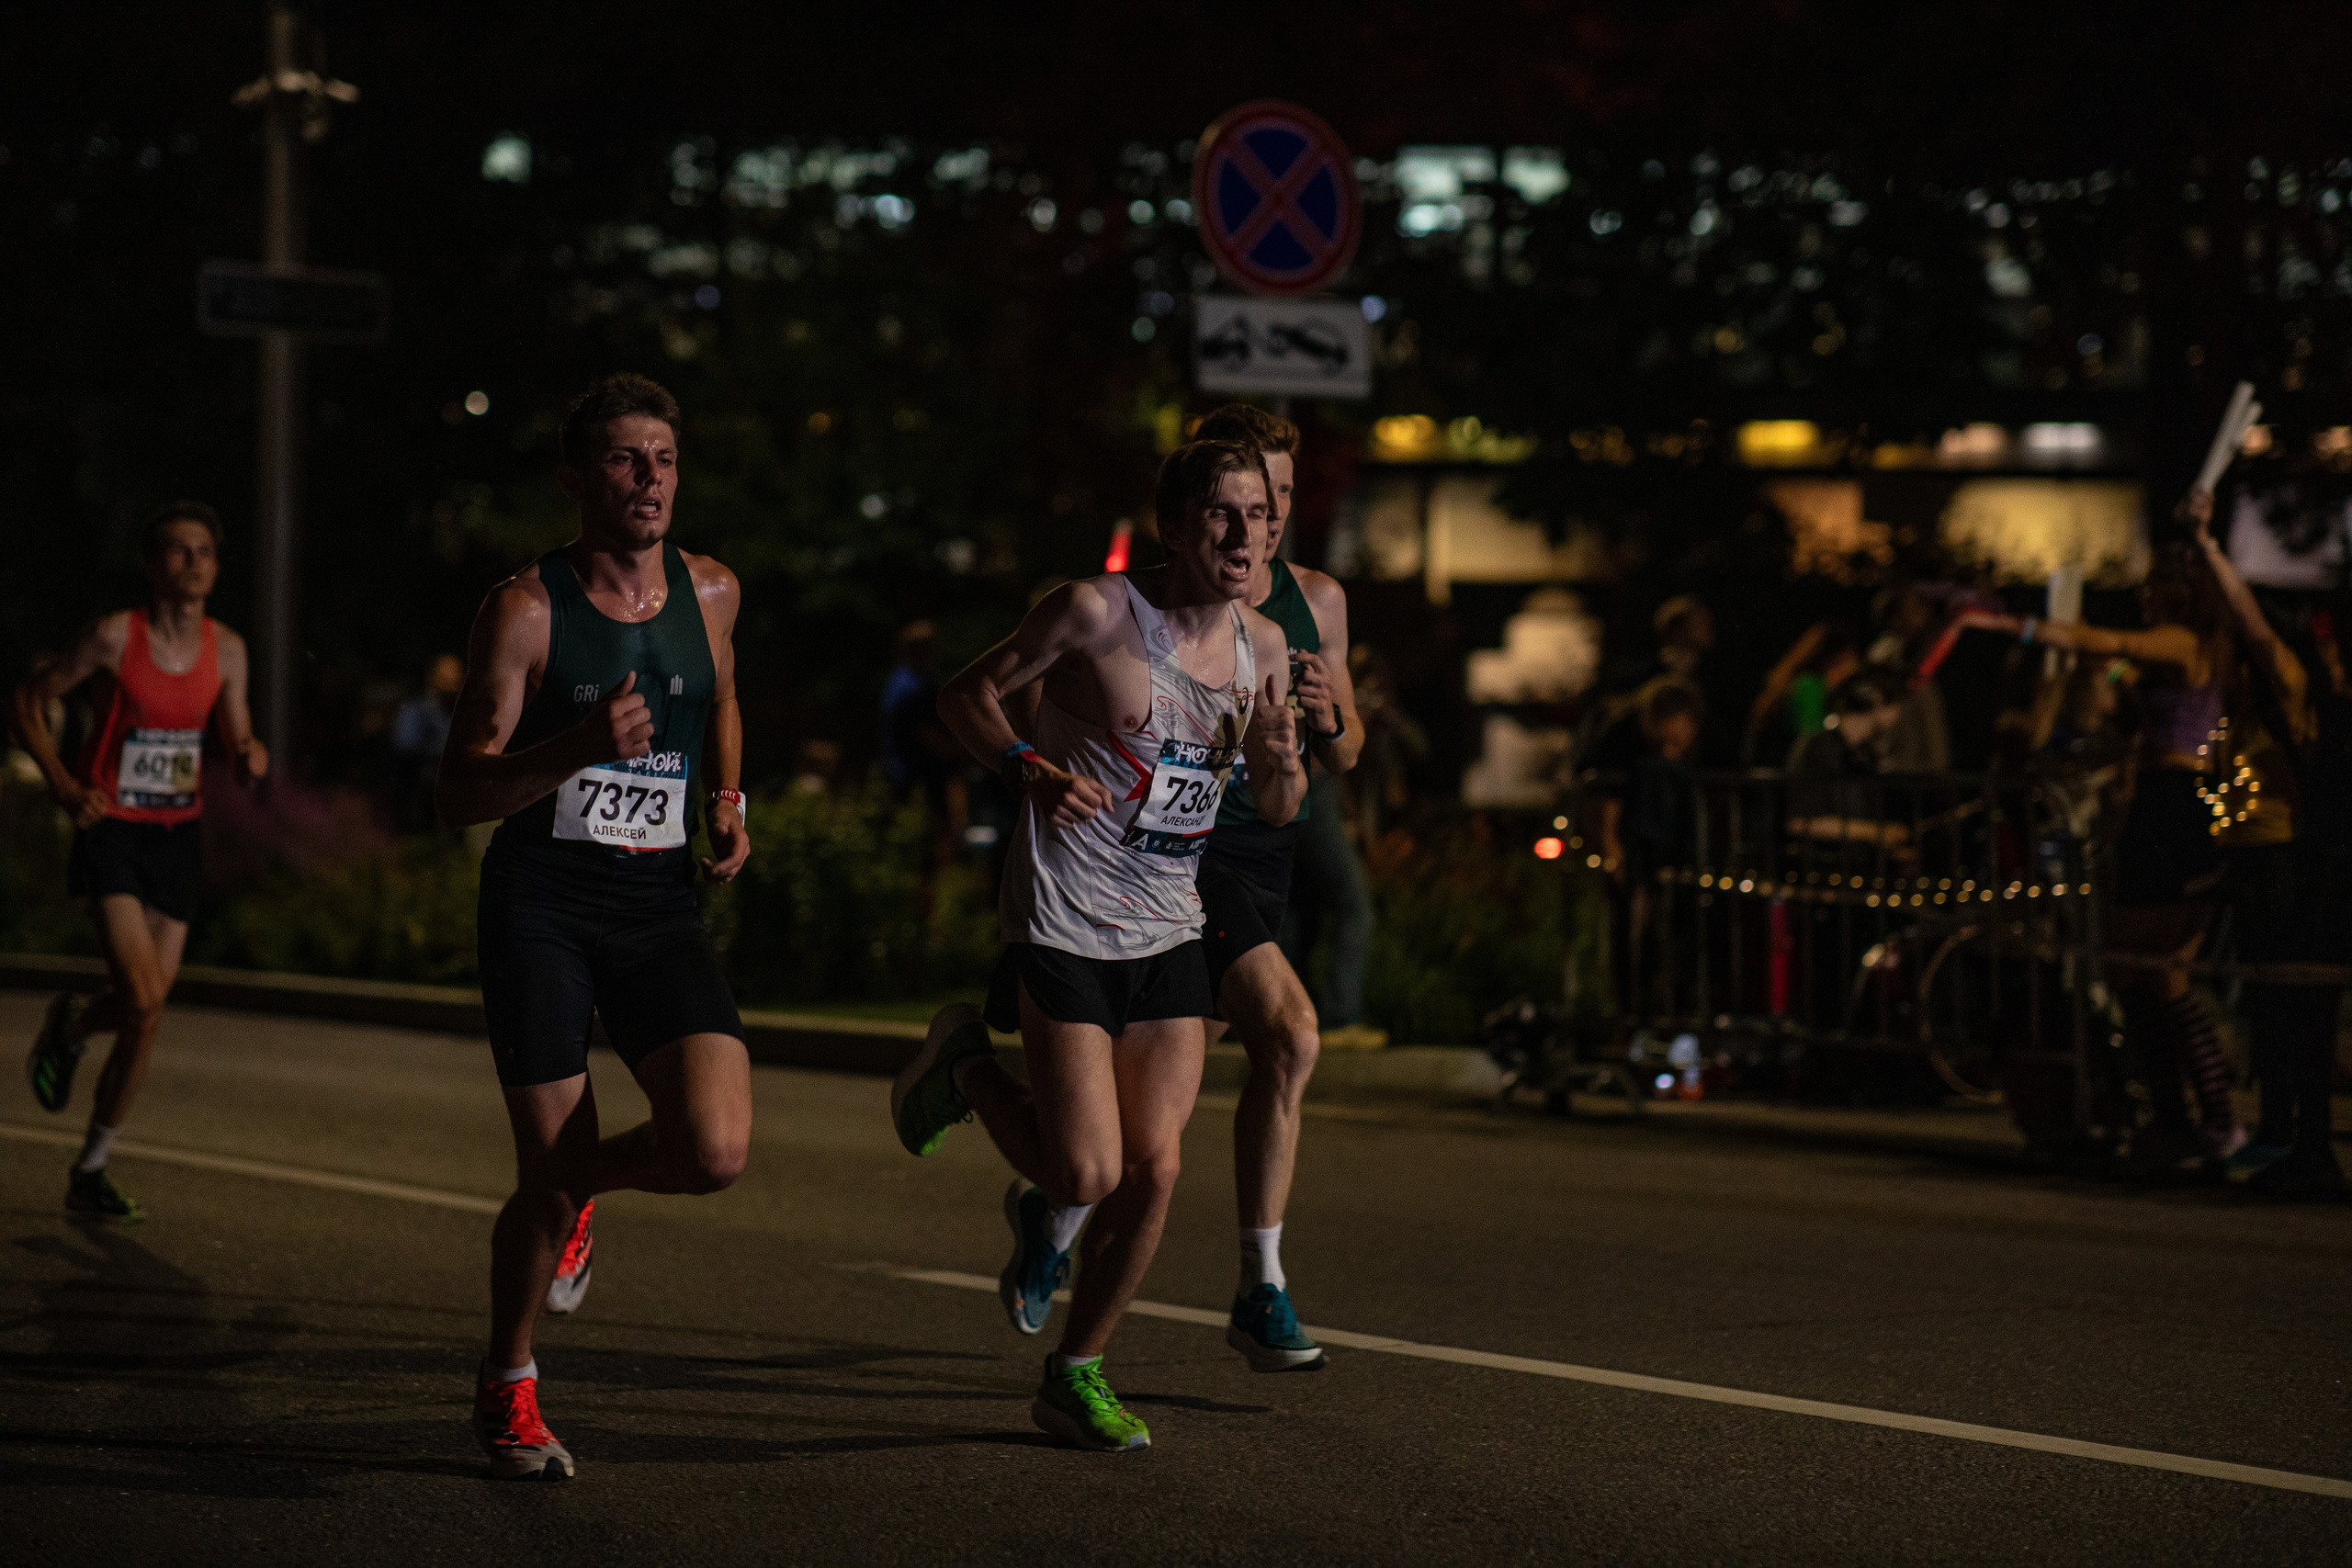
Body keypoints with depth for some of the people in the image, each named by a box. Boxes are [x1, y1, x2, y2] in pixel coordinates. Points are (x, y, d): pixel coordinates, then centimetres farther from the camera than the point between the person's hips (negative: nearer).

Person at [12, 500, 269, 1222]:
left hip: (178, 833, 5)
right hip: (112, 831, -4)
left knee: (144, 1014, 6)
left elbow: (235, 739, 8)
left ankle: (89, 1171, 26)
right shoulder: (113, 638, -12)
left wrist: (250, 757, -17)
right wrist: (63, 785, -13)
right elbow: (29, 702, -2)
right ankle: (66, 1029, 12)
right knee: (144, 999, -19)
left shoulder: (226, 649, 1)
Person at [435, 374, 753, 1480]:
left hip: (660, 910, 4)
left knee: (714, 1151, -16)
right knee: (547, 1176, -3)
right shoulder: (527, 610, -7)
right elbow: (461, 792, -10)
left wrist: (727, 799, 11)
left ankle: (580, 1187, 20)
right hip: (539, 905, -3)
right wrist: (581, 746, -26)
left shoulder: (710, 593, 6)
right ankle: (506, 1388, 24)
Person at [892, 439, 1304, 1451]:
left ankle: (1075, 1376, 17)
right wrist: (1031, 769, -19)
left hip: (1168, 938, 5)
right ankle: (966, 1065, 19)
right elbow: (966, 696, -2)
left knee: (1153, 1170, -3)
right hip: (1063, 928, -5)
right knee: (1088, 1175, -11)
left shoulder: (1262, 647, 4)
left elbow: (1277, 811, 14)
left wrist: (1279, 756, -9)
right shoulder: (1096, 613, -13)